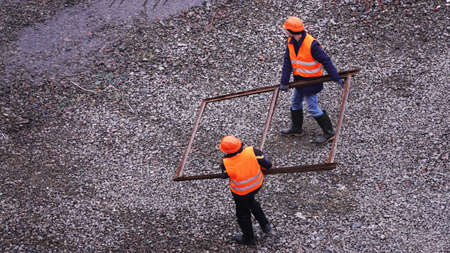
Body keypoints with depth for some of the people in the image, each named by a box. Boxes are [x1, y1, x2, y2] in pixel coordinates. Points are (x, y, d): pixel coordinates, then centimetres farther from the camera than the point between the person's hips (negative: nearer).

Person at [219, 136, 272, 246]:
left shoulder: (226, 163, -32)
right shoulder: (252, 152, -30)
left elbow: (225, 175, -9)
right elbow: (267, 164, -20)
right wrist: (260, 168, 1)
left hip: (241, 191, -3)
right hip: (257, 184, 3)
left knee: (243, 213, 23)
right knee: (250, 201, 36)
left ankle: (249, 238, 44)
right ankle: (265, 225, 41)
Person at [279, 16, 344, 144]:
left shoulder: (311, 44, -28)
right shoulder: (291, 42, -4)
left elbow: (326, 61, -23)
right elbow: (287, 62, -4)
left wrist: (336, 78, -23)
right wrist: (284, 82, -8)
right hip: (300, 78, 8)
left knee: (312, 107, -3)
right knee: (295, 102, 21)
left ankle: (329, 133, 8)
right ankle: (296, 128, 39)